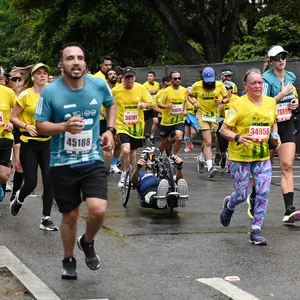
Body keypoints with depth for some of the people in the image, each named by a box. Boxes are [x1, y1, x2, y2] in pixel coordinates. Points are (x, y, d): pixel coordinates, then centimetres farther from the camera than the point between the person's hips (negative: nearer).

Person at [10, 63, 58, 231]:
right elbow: (13, 117, -5)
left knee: (50, 180, -5)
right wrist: (27, 126, -21)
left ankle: (46, 218, 5)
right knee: (31, 183, -3)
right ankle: (19, 200, 32)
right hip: (29, 143, -3)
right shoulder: (26, 95, -8)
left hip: (47, 142, 3)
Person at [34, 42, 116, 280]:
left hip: (93, 161, 1)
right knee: (70, 216, 10)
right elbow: (40, 126, -6)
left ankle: (87, 243, 17)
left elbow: (111, 104, 18)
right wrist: (64, 126, -24)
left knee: (98, 210, -17)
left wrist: (110, 130, 4)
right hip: (63, 164, -1)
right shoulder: (50, 91, -12)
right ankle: (69, 261, 35)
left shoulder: (99, 86, -5)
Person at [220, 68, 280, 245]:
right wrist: (238, 138, -28)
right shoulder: (239, 105, -13)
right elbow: (224, 130, -10)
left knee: (264, 193, -7)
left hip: (263, 157, 4)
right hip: (240, 157, -4)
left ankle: (256, 231, 3)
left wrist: (275, 135, 2)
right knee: (241, 195, 2)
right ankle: (229, 206, 39)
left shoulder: (271, 102, 3)